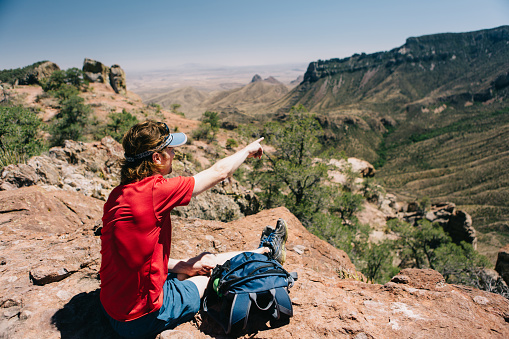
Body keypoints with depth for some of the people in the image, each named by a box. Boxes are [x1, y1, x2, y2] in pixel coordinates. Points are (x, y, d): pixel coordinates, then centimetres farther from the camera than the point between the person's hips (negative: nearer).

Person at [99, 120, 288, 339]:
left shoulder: (118, 195, -1)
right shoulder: (153, 191, -27)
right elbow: (219, 172, -14)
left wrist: (183, 266, 6)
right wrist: (248, 150, 4)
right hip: (143, 318, -7)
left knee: (204, 262, 17)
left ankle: (264, 250, 36)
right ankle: (267, 251, 35)